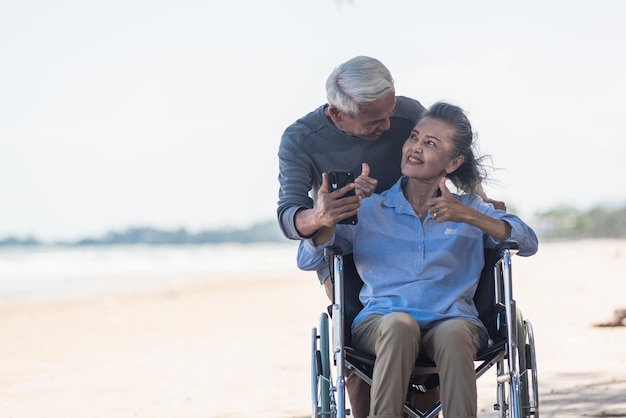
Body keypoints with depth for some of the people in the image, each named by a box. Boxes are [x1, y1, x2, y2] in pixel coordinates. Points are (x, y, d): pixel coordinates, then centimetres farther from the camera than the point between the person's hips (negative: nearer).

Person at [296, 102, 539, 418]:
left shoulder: (471, 209, 20)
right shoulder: (368, 210, 18)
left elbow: (528, 243, 4)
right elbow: (307, 261, 12)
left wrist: (469, 217, -10)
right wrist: (327, 222, -11)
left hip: (452, 319, 0)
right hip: (380, 320, 0)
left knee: (454, 333, -36)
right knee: (399, 325, -36)